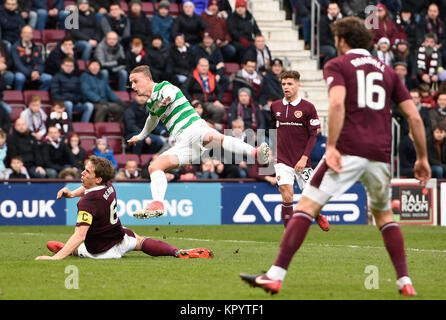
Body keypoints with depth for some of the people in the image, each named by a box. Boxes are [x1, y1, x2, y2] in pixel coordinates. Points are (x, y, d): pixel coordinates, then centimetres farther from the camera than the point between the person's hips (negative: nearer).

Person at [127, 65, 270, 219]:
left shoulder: (164, 87, 2)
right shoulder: (150, 103, 27)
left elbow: (170, 92, -25)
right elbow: (153, 119, 52)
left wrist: (167, 98, -51)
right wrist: (140, 136, 68)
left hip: (194, 128, -9)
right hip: (182, 141, 9)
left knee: (215, 137, -41)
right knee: (154, 167, -8)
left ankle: (256, 153, -61)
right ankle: (157, 205, -18)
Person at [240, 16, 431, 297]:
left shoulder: (337, 65, 7)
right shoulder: (387, 71, 21)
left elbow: (337, 103, -14)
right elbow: (414, 116, 15)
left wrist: (331, 146, -16)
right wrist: (422, 158, 22)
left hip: (349, 150, -5)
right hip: (381, 155, 5)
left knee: (307, 207, -5)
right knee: (384, 214, 24)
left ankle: (276, 276, -15)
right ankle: (405, 282, 14)